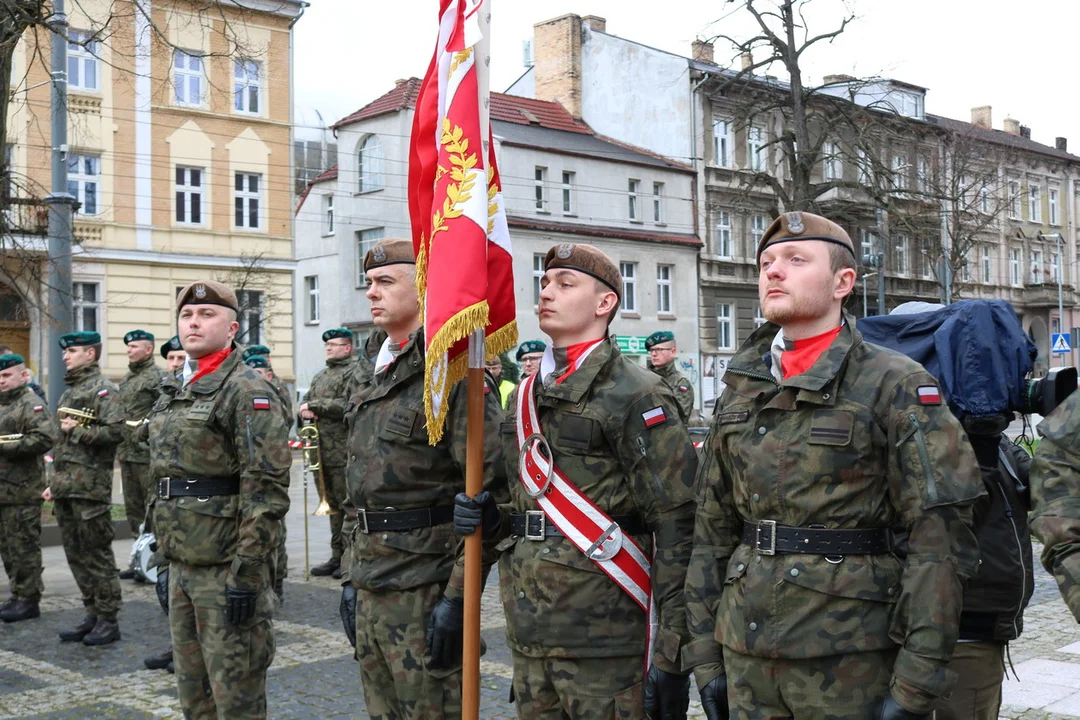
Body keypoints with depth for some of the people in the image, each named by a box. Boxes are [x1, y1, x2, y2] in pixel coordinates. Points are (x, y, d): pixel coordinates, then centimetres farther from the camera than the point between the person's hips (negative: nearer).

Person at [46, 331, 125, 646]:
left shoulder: (103, 389, -8)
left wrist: (77, 431, -14)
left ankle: (108, 620, 4)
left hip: (90, 486, -9)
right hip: (65, 488, 9)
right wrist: (55, 482, 21)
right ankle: (92, 615, 20)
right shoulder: (69, 392, 20)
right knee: (76, 554, 12)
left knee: (97, 554, -3)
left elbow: (116, 431, -21)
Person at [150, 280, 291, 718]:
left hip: (226, 565, -8)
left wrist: (246, 571, -22)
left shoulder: (247, 391, -12)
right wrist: (168, 557, 20)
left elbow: (267, 488, -18)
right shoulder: (173, 393, 15)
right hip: (182, 563, 8)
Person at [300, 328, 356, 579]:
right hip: (324, 452, 8)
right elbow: (305, 402, 23)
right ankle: (337, 557, 20)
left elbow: (348, 405, -18)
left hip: (344, 452, -8)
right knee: (334, 504, 13)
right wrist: (306, 411, -1)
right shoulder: (320, 376, 20)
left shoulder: (354, 372, -6)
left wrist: (315, 405, -11)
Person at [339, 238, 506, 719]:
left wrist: (459, 597, -19)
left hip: (424, 589, -8)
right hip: (371, 586, 9)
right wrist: (353, 575, 18)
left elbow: (491, 493, -18)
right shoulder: (375, 377, 15)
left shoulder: (453, 373, -14)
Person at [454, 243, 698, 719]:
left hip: (600, 639, -7)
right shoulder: (528, 395, 15)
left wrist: (672, 655, -17)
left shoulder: (635, 394, -9)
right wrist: (493, 520, 2)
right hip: (528, 634, 7)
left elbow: (676, 527, -14)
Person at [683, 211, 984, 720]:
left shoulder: (895, 385, -6)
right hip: (746, 653, 5)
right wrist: (705, 654, 8)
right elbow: (713, 530, 12)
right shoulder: (739, 390, 9)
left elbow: (939, 538, -12)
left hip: (851, 659, -4)